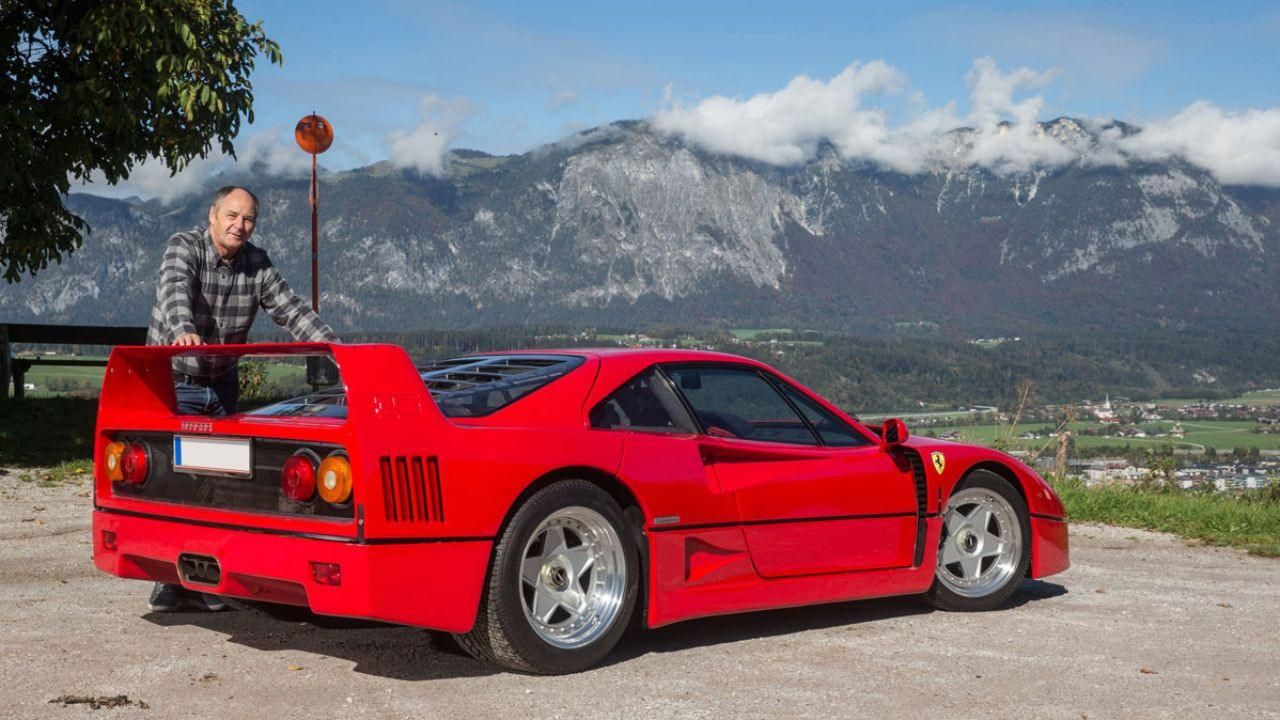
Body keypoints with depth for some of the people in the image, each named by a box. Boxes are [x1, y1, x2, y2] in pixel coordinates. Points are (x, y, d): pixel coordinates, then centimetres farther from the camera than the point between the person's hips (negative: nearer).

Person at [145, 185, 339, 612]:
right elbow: (175, 290, -33)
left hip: (221, 385, 5)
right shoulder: (184, 248, -14)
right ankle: (168, 580, -8)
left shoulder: (257, 265, 1)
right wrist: (182, 330, -54)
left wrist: (335, 349, -12)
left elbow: (292, 310, 2)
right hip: (173, 381, -5)